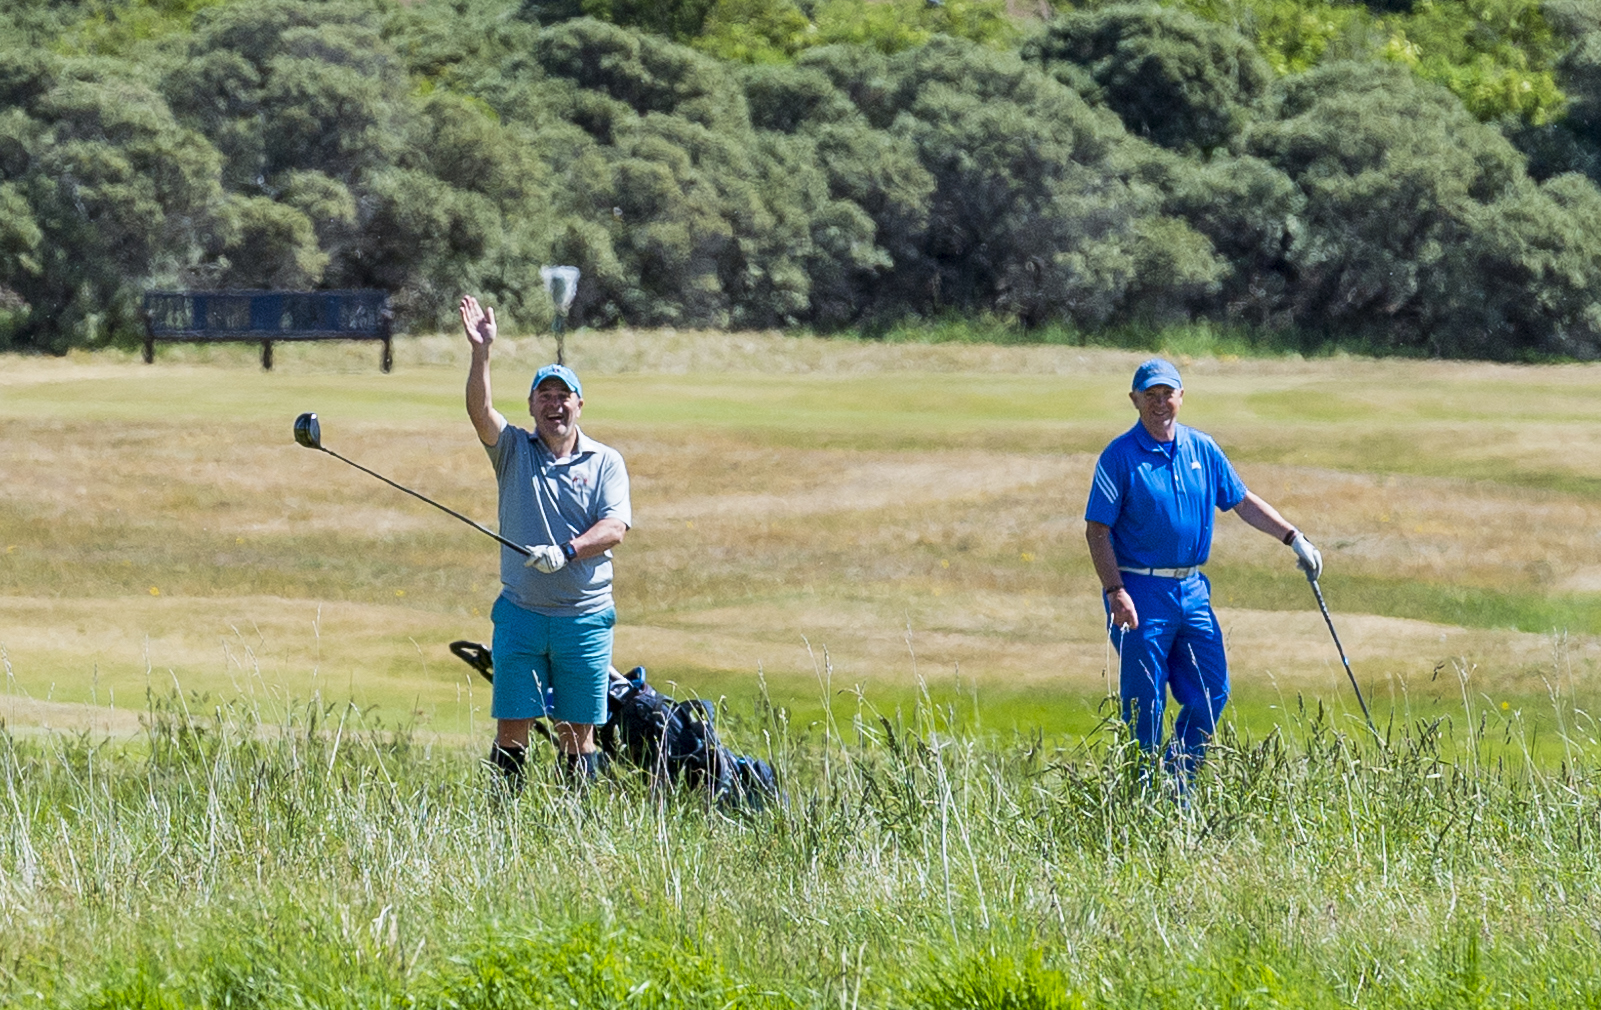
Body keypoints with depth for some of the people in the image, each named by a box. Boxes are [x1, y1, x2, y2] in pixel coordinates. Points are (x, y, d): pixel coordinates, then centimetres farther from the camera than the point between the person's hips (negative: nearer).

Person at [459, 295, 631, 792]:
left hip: (585, 617, -1)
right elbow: (479, 410, -11)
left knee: (578, 732, 3)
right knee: (511, 727, -1)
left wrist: (567, 551, -24)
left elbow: (614, 527, -7)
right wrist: (481, 351, -26)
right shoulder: (514, 450, 7)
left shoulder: (605, 462, 5)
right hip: (520, 614, 1)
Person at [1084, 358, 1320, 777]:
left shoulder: (1203, 449, 9)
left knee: (1211, 694, 5)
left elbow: (1243, 502, 19)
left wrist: (1294, 538, 14)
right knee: (1144, 706, -4)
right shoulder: (1120, 456, -7)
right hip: (1141, 591, -6)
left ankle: (1177, 785, 18)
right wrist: (1115, 592, -17)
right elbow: (1097, 530, -9)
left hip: (1192, 590, 6)